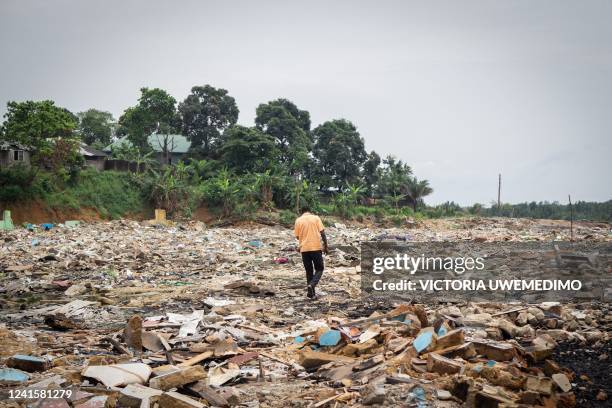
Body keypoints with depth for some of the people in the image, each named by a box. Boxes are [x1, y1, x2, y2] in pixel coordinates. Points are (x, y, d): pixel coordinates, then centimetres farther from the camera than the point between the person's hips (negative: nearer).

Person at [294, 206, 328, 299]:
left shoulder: (298, 220, 5)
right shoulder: (316, 218, 2)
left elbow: (297, 236, 7)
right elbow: (322, 233, -4)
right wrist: (325, 245, 1)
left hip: (304, 249, 2)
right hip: (316, 247, -2)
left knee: (309, 271, 12)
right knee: (319, 269, 10)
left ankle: (311, 293, 11)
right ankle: (312, 284, -15)